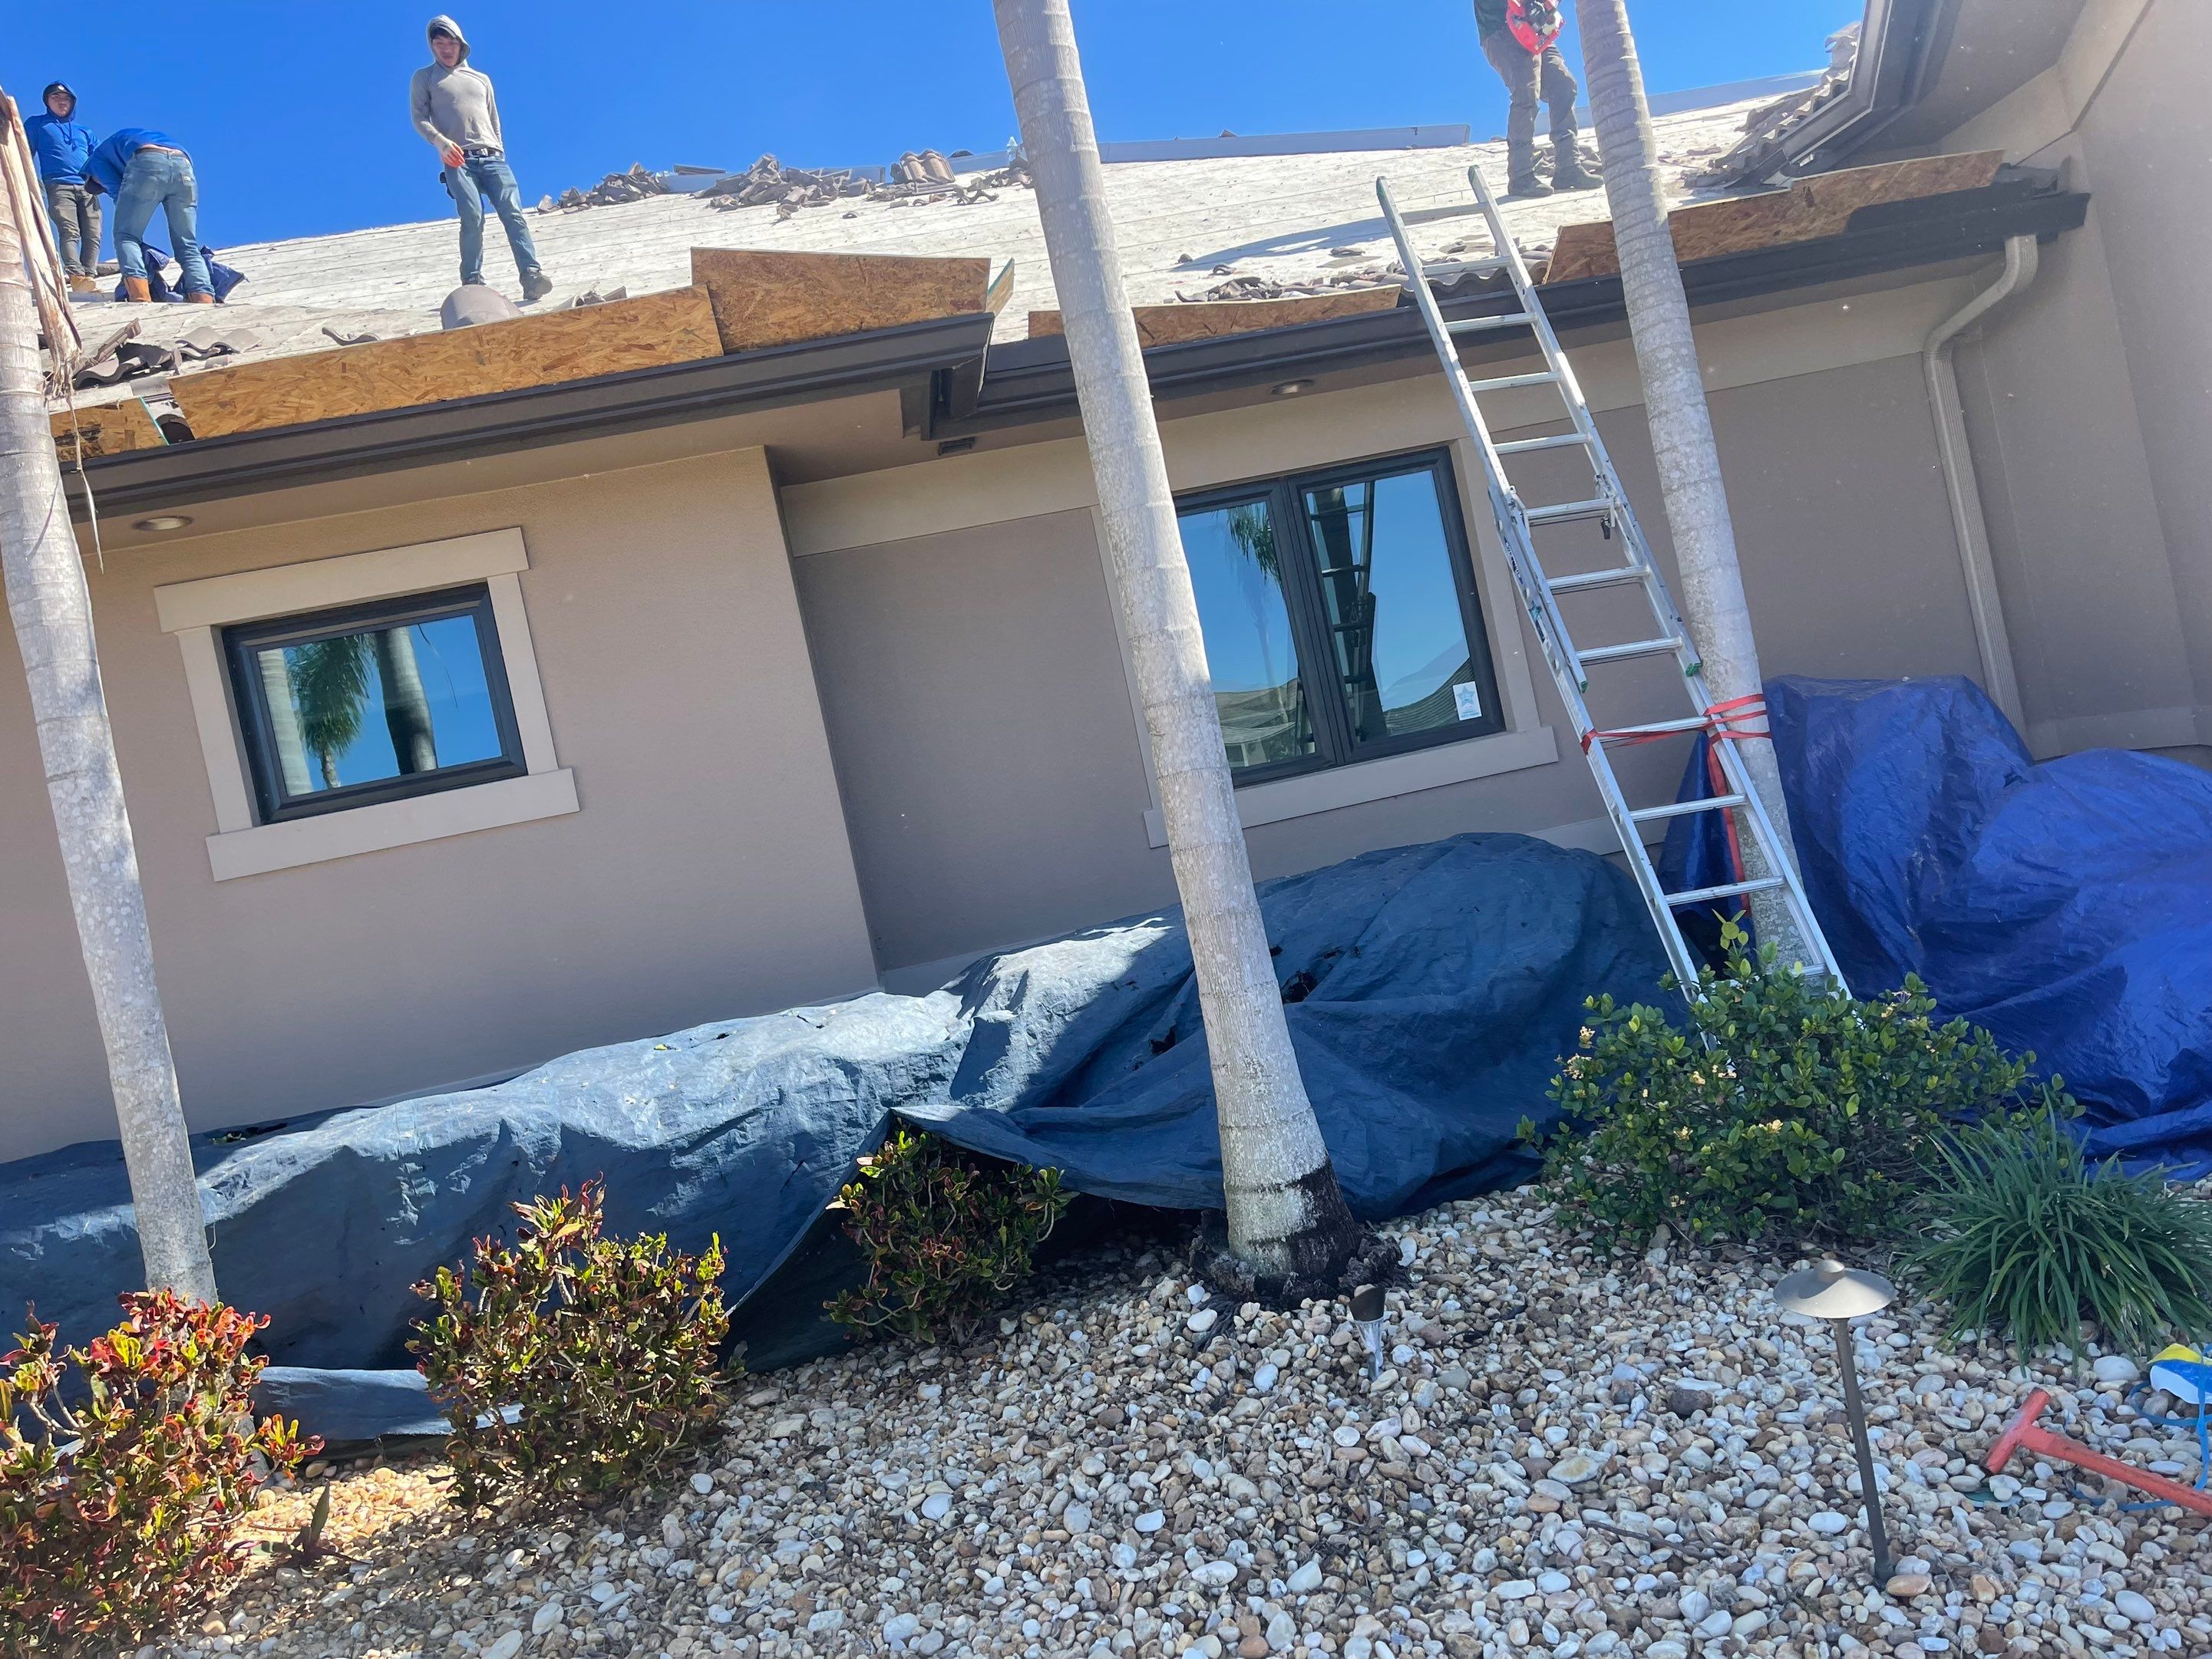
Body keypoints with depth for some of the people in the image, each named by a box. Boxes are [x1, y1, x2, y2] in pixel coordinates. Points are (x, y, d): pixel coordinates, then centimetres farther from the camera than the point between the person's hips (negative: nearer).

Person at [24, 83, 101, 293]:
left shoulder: (85, 132, 30)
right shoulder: (37, 124, 23)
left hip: (88, 189, 3)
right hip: (59, 187, -3)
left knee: (93, 235, -15)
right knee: (69, 232, -23)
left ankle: (90, 276, -20)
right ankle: (77, 277, -38)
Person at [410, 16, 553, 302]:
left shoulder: (481, 79, 26)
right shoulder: (425, 78, 16)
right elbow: (419, 117, 5)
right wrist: (440, 141, -15)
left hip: (493, 157, 3)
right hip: (458, 160, -3)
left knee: (513, 213, -17)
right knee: (473, 217, -20)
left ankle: (531, 276, -29)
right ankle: (472, 283, -18)